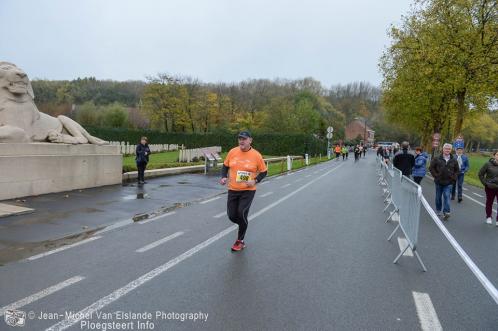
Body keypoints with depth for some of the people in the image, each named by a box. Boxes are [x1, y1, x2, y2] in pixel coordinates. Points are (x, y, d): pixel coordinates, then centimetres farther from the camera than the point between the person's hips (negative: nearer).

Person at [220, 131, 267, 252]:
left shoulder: (256, 155, -9)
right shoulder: (232, 152, -2)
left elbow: (263, 171, 1)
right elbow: (225, 166, 11)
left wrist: (255, 181, -15)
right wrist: (224, 177, -6)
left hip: (248, 190, -3)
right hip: (233, 189, 4)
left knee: (242, 213, -14)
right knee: (232, 216, 3)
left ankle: (240, 241, 7)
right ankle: (244, 226, 38)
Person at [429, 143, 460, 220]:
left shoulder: (454, 160, 2)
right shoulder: (437, 159, -4)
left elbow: (457, 170, 13)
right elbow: (431, 168, 1)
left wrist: (453, 177, 2)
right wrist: (436, 175, -6)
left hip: (448, 183, 0)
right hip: (439, 182, 0)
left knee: (447, 197, -12)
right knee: (438, 197, 13)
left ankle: (446, 212, -15)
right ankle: (438, 210, 30)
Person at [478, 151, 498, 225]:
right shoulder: (488, 164, -8)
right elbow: (480, 174, 1)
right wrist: (485, 183, -4)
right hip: (490, 188, -1)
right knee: (489, 203, 14)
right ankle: (488, 217, 31)